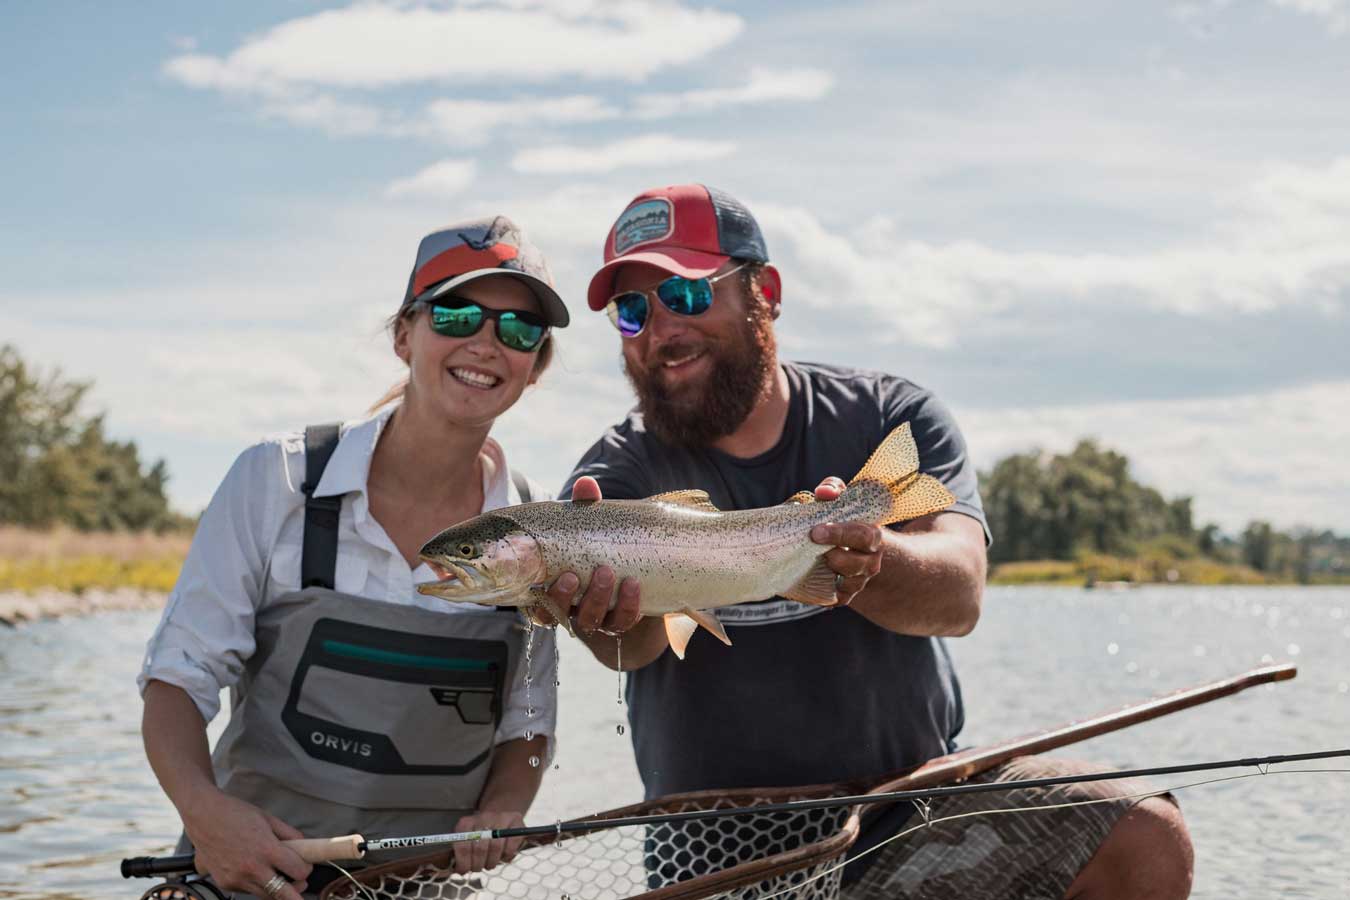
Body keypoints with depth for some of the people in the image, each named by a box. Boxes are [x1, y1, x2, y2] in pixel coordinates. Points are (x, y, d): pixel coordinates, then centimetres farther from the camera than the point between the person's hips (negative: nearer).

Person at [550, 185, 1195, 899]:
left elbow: (959, 595, -17)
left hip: (919, 795, 0)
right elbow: (637, 641, -23)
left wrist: (864, 563, -40)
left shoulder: (891, 418, 1)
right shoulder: (621, 471, -1)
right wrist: (614, 619, -47)